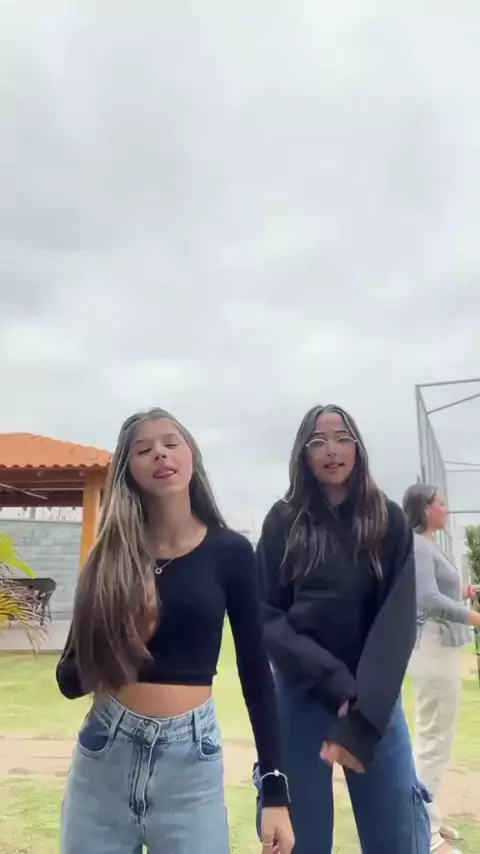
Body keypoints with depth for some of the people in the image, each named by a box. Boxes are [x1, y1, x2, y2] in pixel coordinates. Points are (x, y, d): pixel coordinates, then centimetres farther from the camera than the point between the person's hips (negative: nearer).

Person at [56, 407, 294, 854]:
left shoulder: (229, 551, -6)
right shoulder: (110, 557, -2)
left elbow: (256, 672, -3)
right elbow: (69, 680, 1)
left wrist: (275, 789, -5)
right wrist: (115, 650, -19)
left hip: (190, 760, -1)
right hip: (103, 757, 2)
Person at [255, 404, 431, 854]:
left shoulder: (389, 521, 1)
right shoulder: (284, 522, 0)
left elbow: (398, 619, -6)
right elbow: (267, 616, -4)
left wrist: (363, 717, -15)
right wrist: (336, 683, -14)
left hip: (374, 698, 1)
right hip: (300, 696, 0)